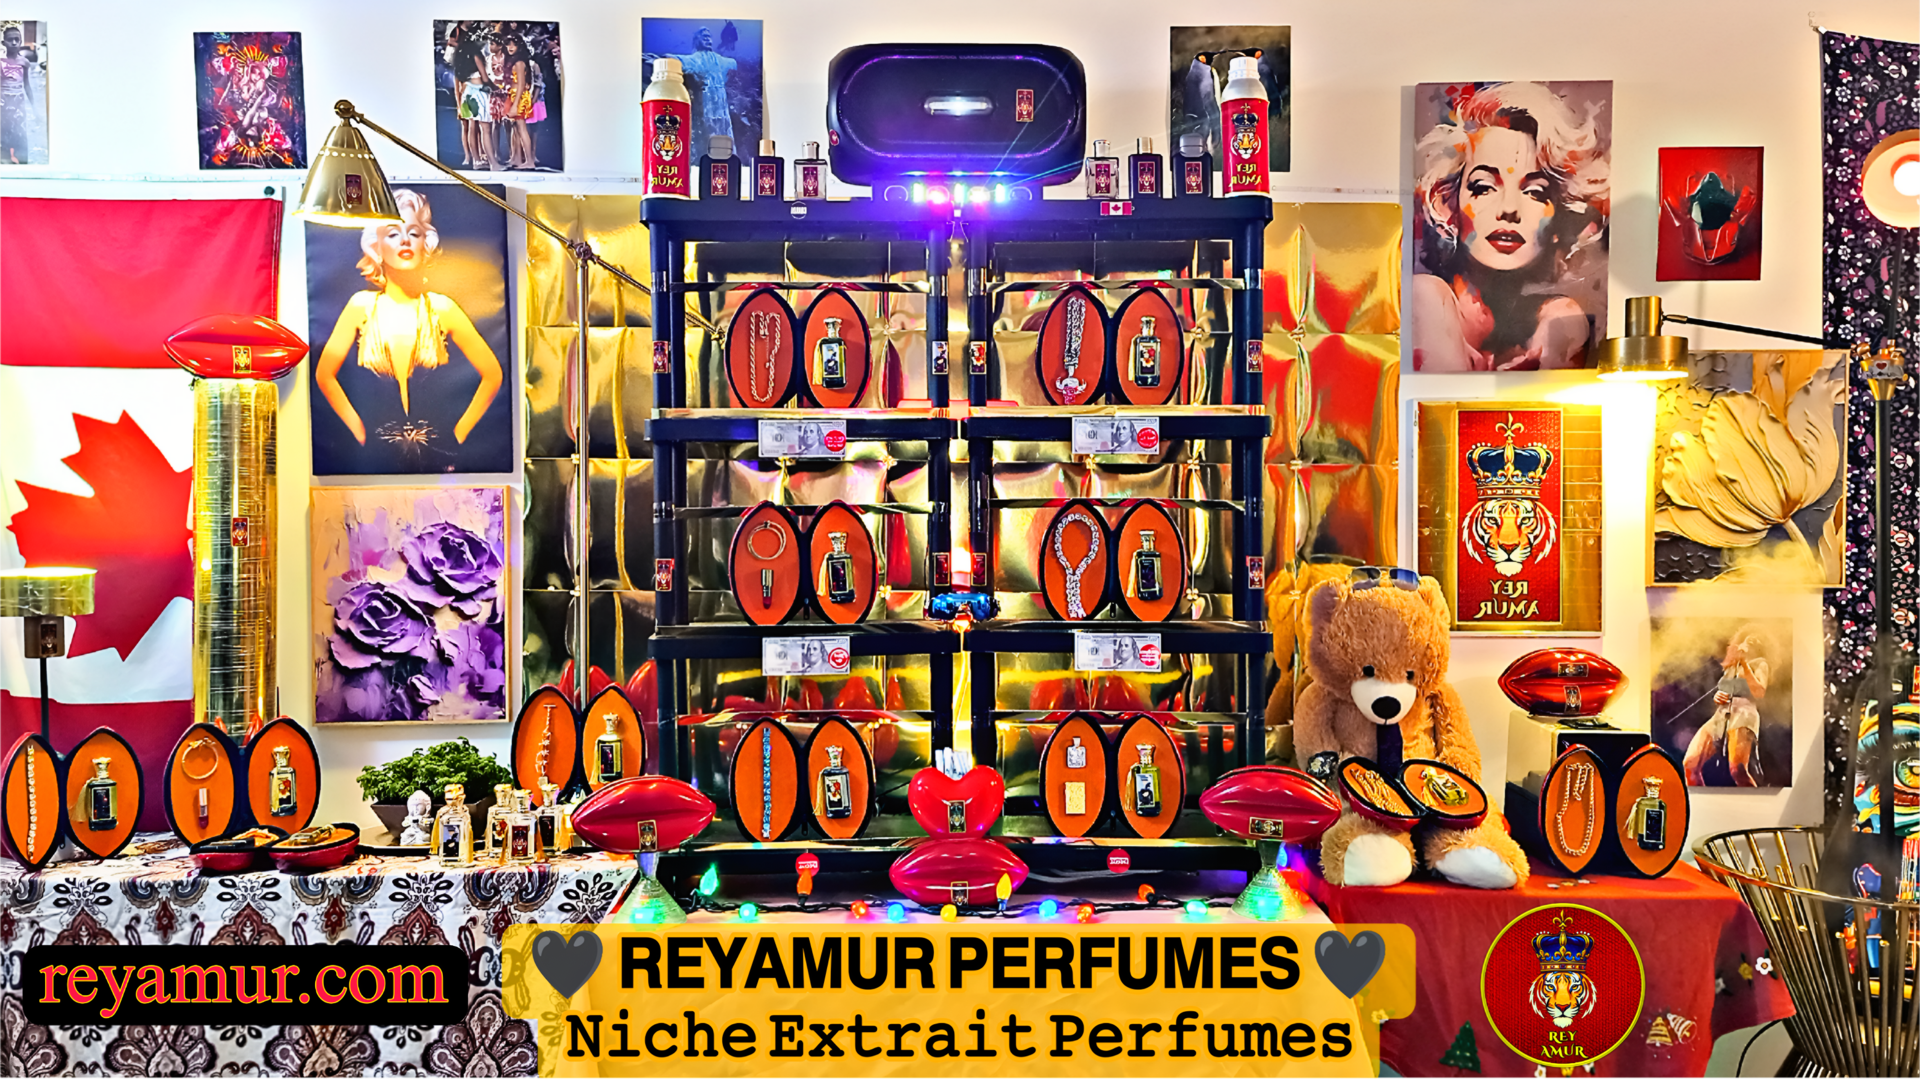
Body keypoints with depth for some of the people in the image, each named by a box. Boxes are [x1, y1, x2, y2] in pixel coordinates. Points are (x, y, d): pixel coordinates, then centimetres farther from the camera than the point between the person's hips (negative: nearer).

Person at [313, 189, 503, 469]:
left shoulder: (442, 308, 0)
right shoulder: (362, 306, 1)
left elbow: (492, 374, 5)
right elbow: (324, 375, 9)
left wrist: (458, 433, 2)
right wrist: (359, 431, 2)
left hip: (435, 455, 0)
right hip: (378, 454, 0)